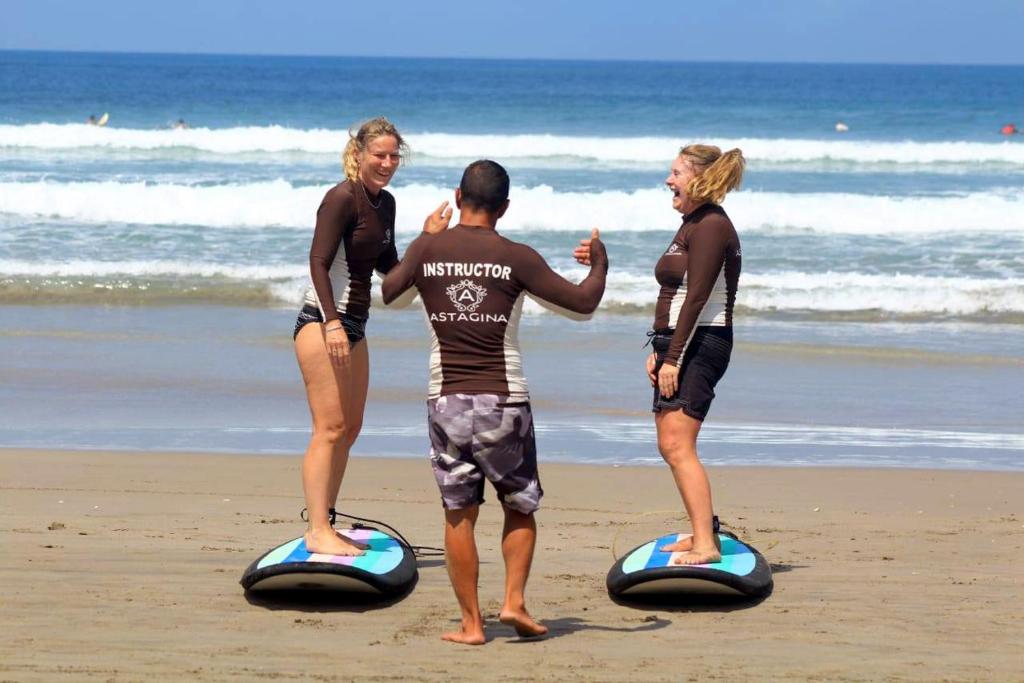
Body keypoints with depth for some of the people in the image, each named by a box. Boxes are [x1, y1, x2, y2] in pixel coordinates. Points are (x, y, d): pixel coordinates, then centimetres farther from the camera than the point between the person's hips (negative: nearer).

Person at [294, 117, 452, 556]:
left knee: (350, 428, 11)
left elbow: (388, 267, 20)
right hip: (322, 322, -9)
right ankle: (318, 532, -13)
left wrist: (428, 238, 9)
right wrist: (332, 322, -27)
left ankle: (324, 525, 17)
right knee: (330, 428, -13)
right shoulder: (342, 198, -14)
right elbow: (318, 263, -19)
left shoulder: (385, 203, 12)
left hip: (353, 324, 9)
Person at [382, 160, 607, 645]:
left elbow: (389, 296, 18)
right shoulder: (516, 258, -6)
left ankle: (471, 622, 6)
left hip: (446, 401, 1)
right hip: (504, 401, -1)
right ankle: (514, 600, 3)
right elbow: (582, 304, -1)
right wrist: (599, 264, 19)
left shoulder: (428, 250, -2)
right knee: (520, 506, 16)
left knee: (459, 513, 7)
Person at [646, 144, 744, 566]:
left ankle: (706, 545, -21)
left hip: (700, 343, -11)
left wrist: (674, 357, -22)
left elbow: (696, 298, -19)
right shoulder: (692, 224, 19)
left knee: (677, 445, -17)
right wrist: (659, 351, 17)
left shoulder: (711, 225, -13)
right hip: (678, 343, 11)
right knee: (670, 445, 14)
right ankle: (704, 532, 23)